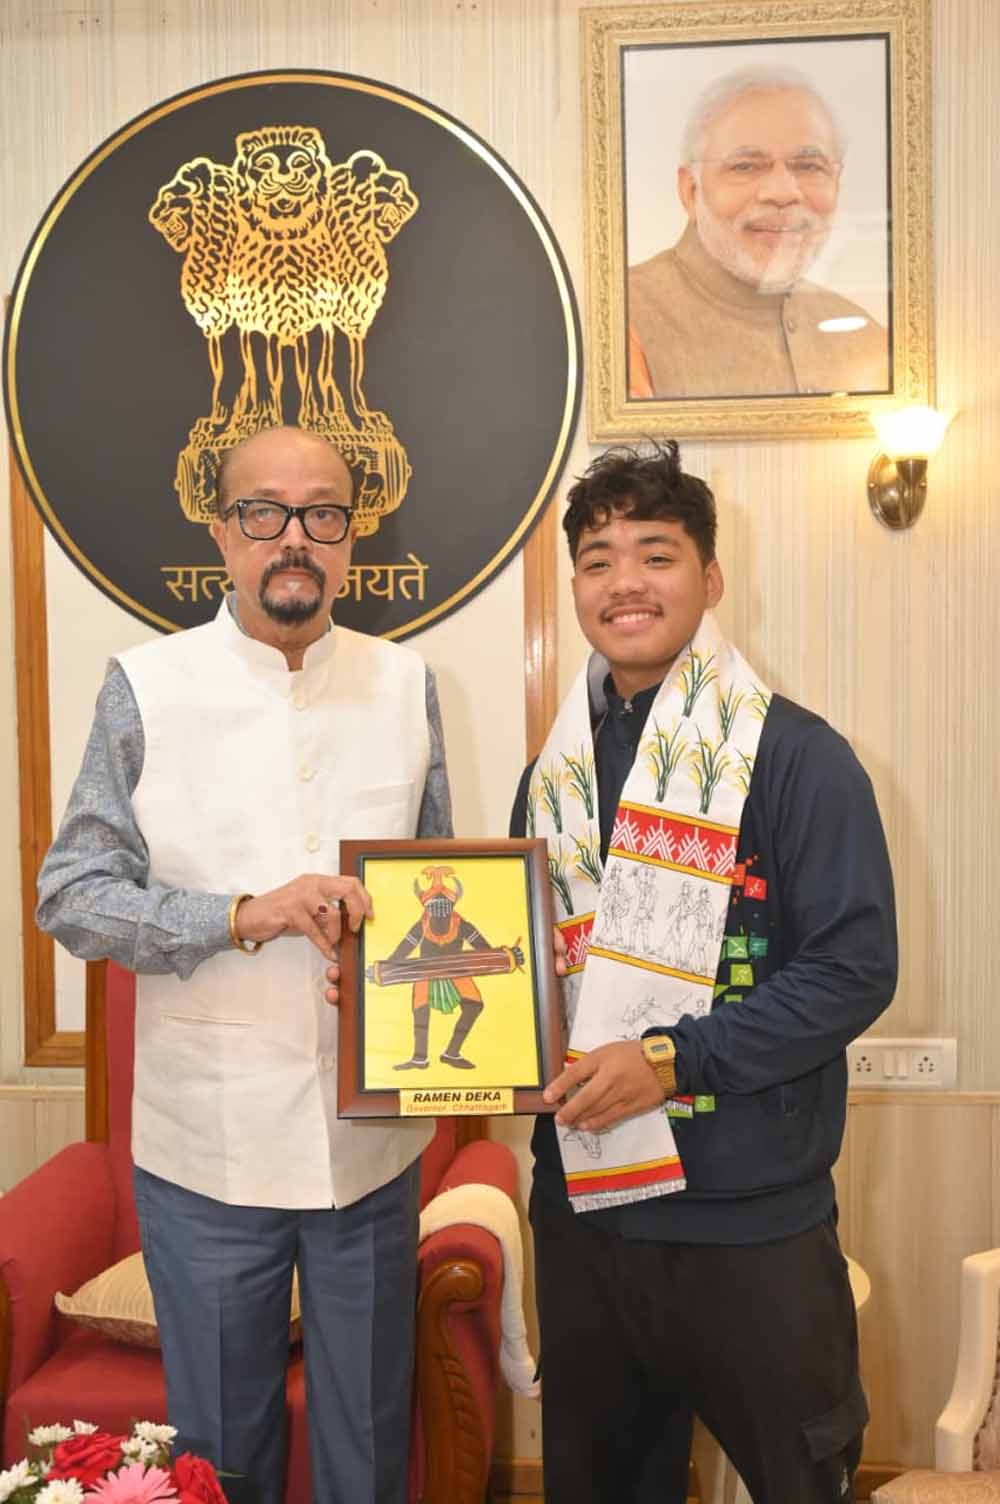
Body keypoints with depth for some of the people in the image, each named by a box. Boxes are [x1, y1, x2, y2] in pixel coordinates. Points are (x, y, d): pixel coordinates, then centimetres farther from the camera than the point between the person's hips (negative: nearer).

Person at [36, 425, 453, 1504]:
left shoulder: (405, 685, 4)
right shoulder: (149, 687, -5)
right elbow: (70, 897, -7)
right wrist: (247, 916, -20)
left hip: (371, 1140, 2)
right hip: (209, 1142, -2)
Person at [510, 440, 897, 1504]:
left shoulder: (796, 757, -10)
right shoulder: (554, 770, 8)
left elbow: (854, 968, -15)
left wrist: (671, 1060, -21)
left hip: (751, 1221, -5)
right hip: (581, 1206, 6)